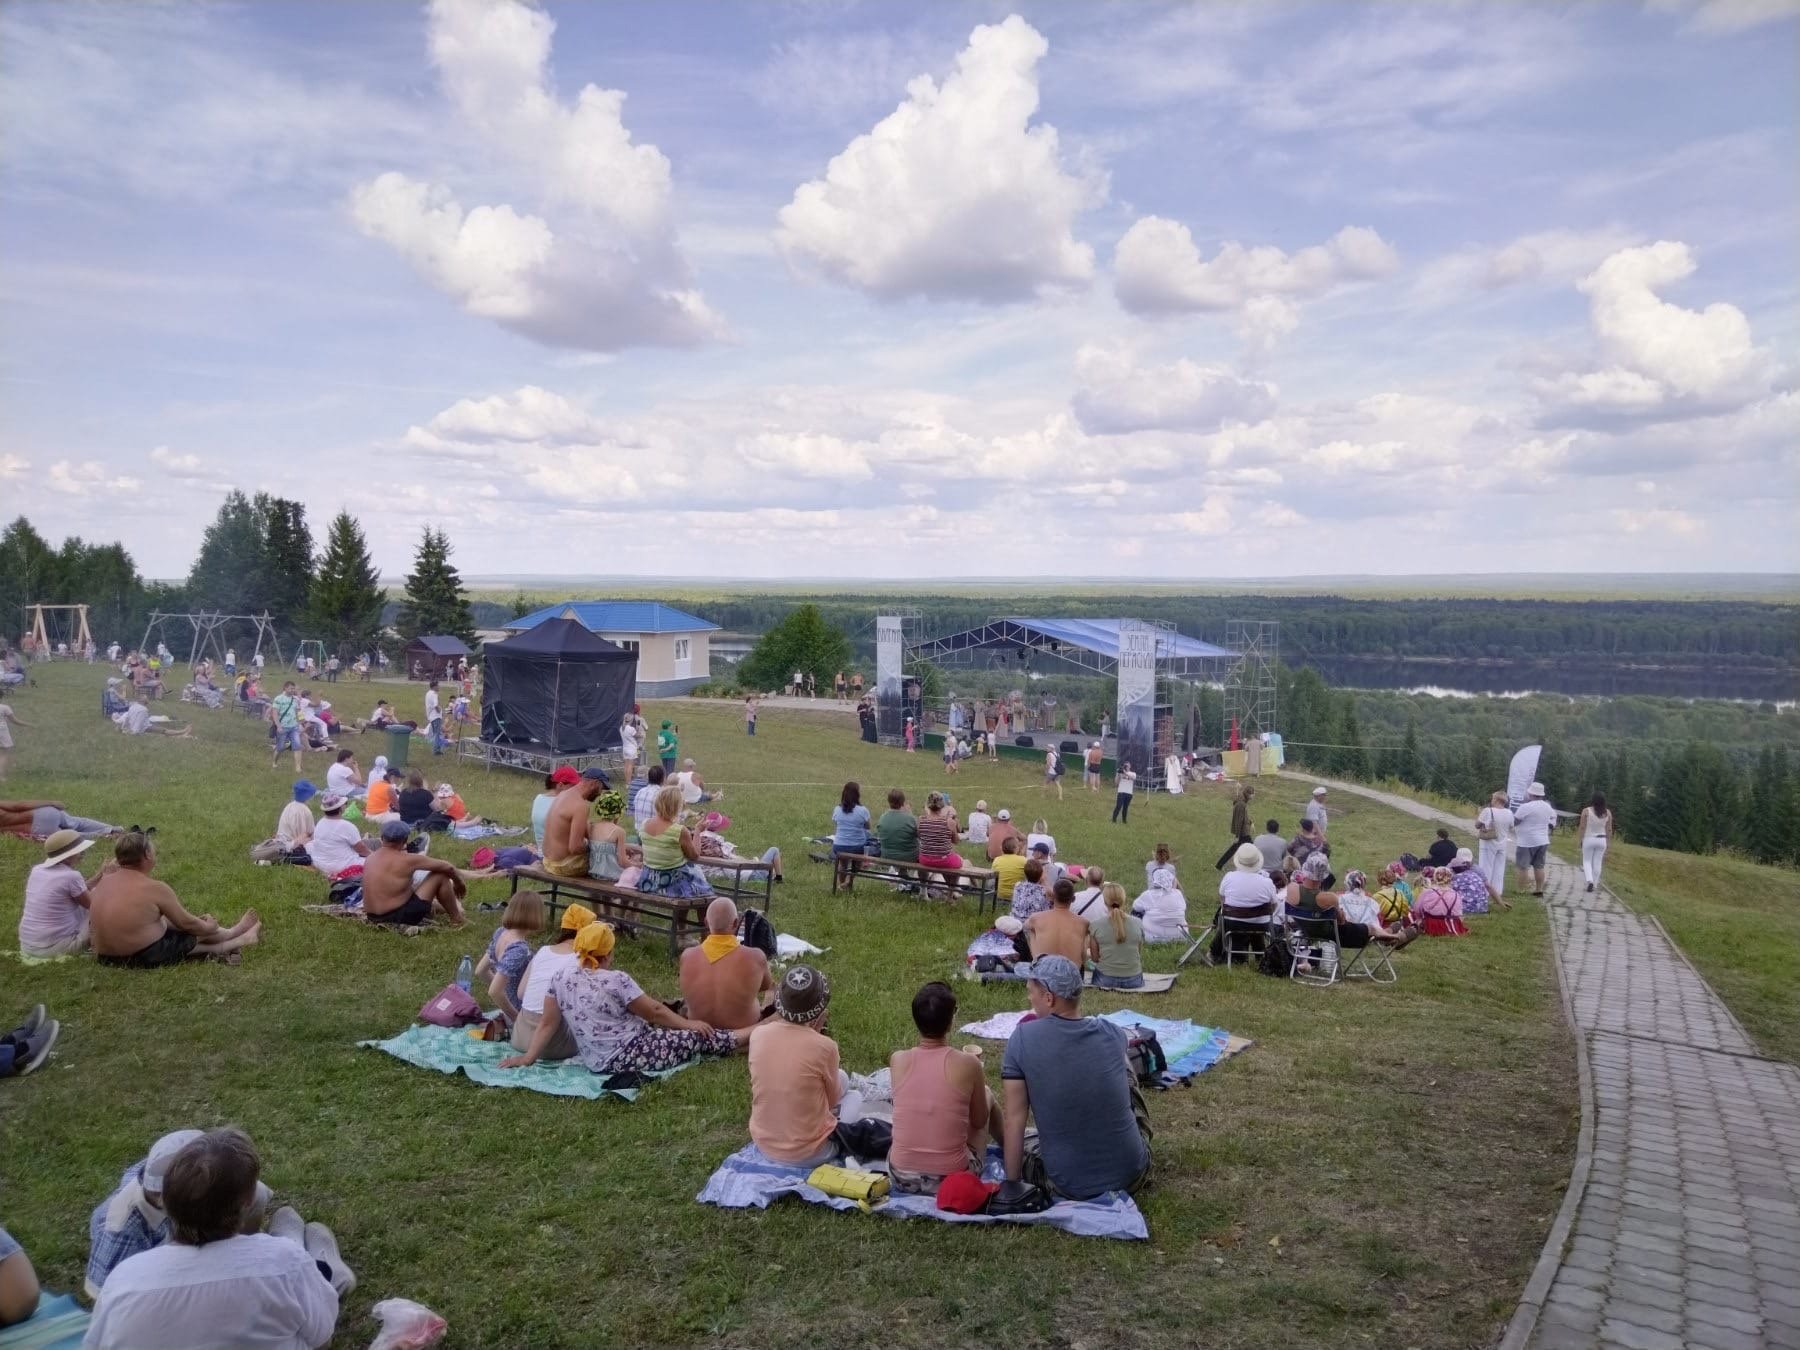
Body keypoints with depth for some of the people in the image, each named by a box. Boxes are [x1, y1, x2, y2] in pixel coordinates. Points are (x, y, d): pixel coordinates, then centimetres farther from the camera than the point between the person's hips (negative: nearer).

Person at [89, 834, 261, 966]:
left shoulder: (104, 882, 2)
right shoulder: (153, 888, -19)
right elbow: (186, 923, -8)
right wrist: (209, 927, 14)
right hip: (145, 958, -8)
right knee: (197, 930, 13)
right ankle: (240, 937, 40)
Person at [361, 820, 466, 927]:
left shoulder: (370, 858, 6)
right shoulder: (406, 860, -14)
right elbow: (446, 867, -4)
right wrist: (459, 882, 17)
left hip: (373, 918, 8)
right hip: (399, 917, -8)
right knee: (441, 875, 2)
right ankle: (456, 919, 15)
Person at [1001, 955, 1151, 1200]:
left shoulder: (1022, 1039, -14)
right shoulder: (1114, 1035, -5)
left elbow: (1014, 1119, -11)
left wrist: (1013, 1184, -1)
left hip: (1071, 1187, -2)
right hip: (1133, 1176, 2)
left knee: (1021, 1152, 29)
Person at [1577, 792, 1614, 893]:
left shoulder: (1586, 811, -13)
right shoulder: (1608, 813, -4)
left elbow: (1582, 827, -10)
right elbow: (1609, 830, 2)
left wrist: (1580, 839, 0)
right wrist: (1608, 842, 12)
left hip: (1588, 839, -2)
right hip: (1602, 840, 2)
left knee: (1587, 861, 9)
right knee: (1597, 863, 9)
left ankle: (1590, 880, -11)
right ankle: (1595, 884, 15)